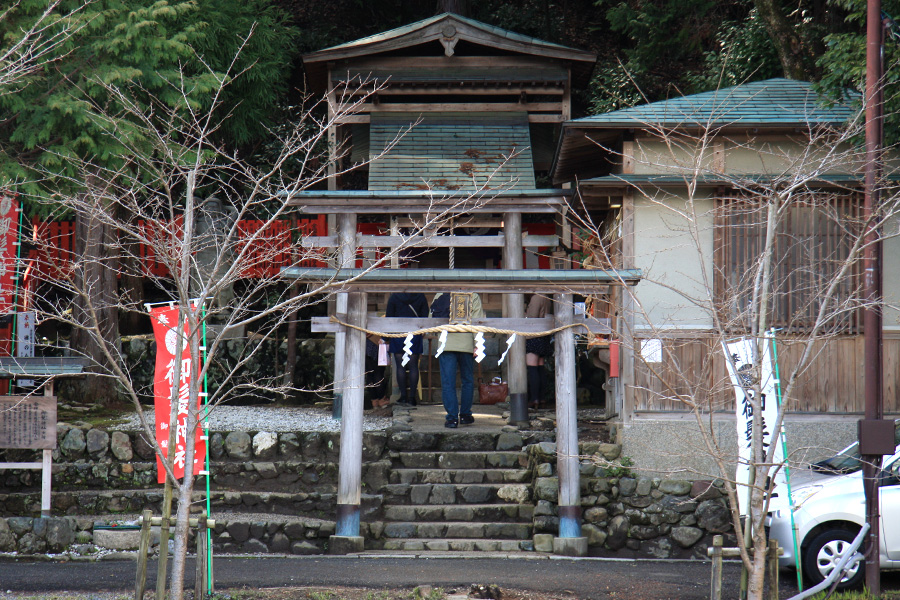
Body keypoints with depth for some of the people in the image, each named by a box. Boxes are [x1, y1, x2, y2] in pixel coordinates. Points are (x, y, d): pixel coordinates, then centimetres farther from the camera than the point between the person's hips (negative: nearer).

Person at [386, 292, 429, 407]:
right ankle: (412, 397, 1)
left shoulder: (394, 297, -4)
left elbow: (389, 319, -2)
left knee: (400, 367, 3)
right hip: (415, 335, 1)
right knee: (413, 367, 4)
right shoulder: (420, 297, -1)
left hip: (398, 334, -1)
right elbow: (425, 317, 2)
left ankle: (403, 396, 1)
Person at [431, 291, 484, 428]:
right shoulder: (473, 297, 1)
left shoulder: (439, 296, 6)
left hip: (445, 344, 0)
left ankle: (452, 418, -4)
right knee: (467, 380, 15)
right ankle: (465, 415, 19)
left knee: (448, 382, 1)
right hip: (466, 345, 0)